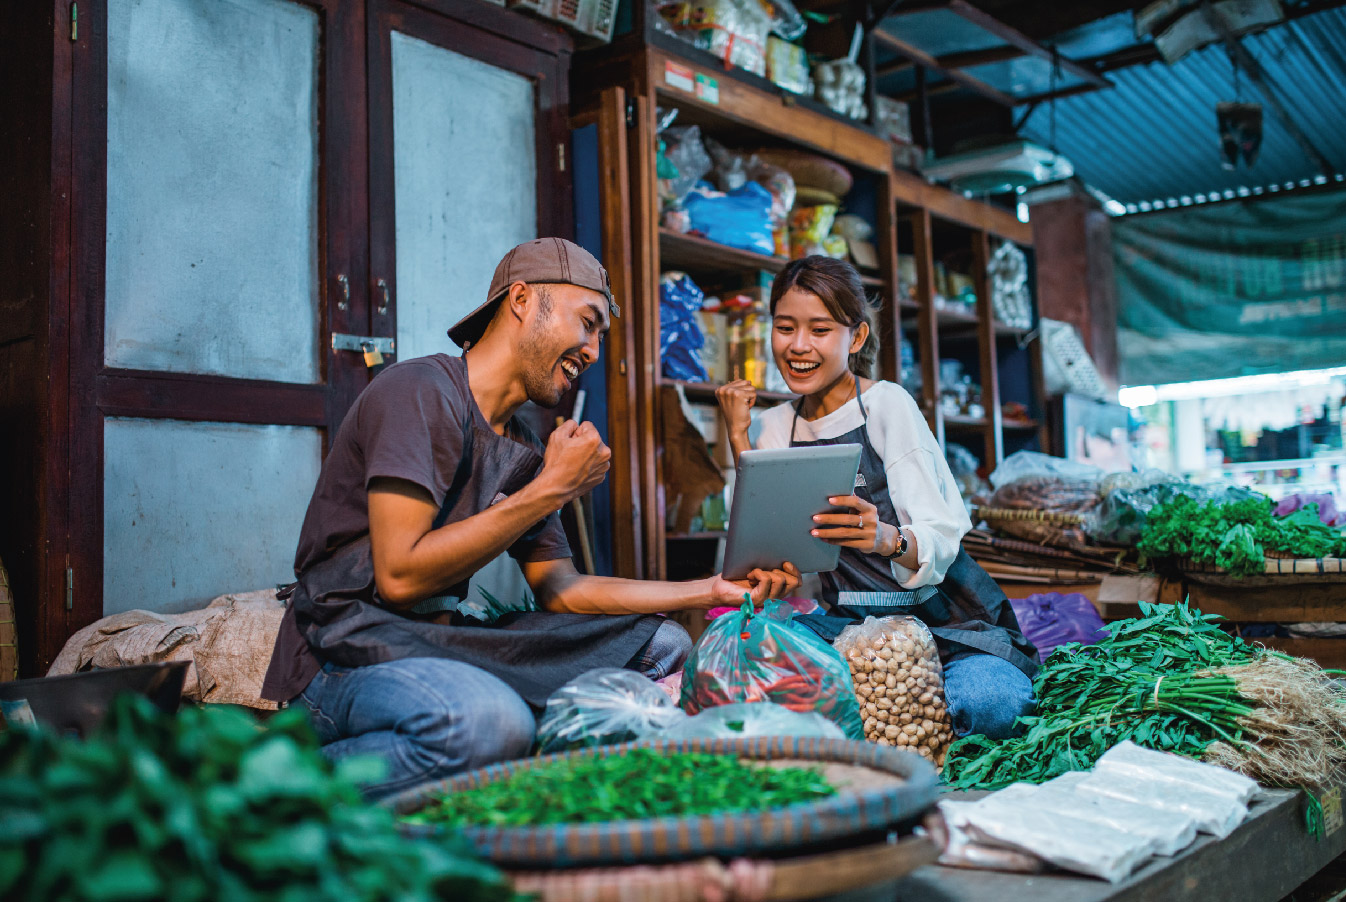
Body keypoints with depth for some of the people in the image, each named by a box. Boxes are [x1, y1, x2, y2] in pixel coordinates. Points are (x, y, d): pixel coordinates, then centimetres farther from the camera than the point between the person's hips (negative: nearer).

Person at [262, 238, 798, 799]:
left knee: (662, 643, 4)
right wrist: (552, 489, -16)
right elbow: (400, 575, -21)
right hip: (344, 657, -8)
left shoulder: (524, 452, 13)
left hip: (445, 641, 8)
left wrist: (714, 591, 6)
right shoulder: (421, 392, -13)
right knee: (490, 720, -39)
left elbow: (560, 589, 13)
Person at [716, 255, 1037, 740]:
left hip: (942, 611, -4)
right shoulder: (778, 426, 7)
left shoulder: (888, 405, -10)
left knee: (986, 704, -34)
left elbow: (940, 541, -18)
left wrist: (888, 538, -42)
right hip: (854, 621, 4)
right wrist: (738, 436, -6)